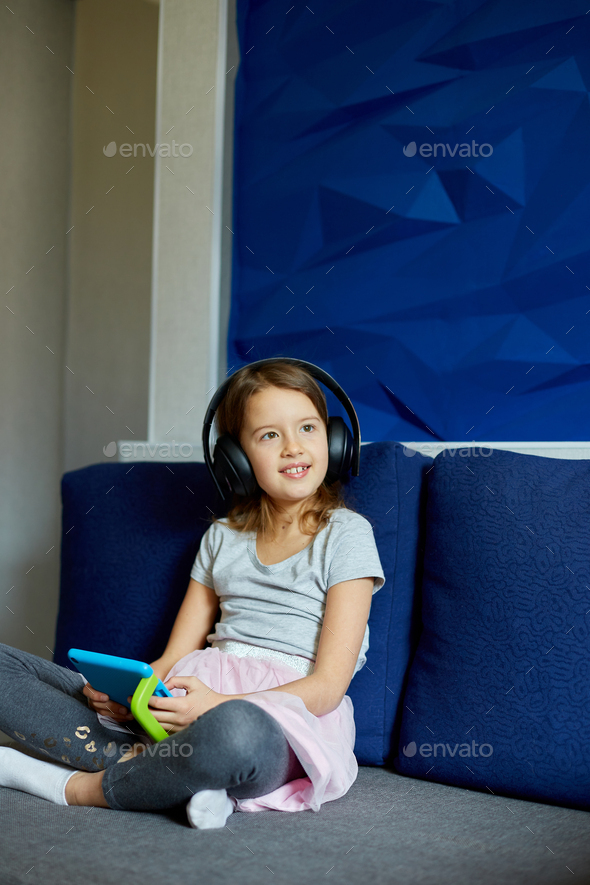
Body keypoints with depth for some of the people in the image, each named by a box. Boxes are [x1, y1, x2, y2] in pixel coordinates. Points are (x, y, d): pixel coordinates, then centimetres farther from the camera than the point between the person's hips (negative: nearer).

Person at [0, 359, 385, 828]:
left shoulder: (346, 534, 2)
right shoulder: (222, 537, 19)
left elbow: (329, 685, -6)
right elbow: (175, 657, 15)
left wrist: (219, 703, -23)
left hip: (287, 715, -5)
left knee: (236, 730, -45)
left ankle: (75, 786, -18)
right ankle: (146, 764, -21)